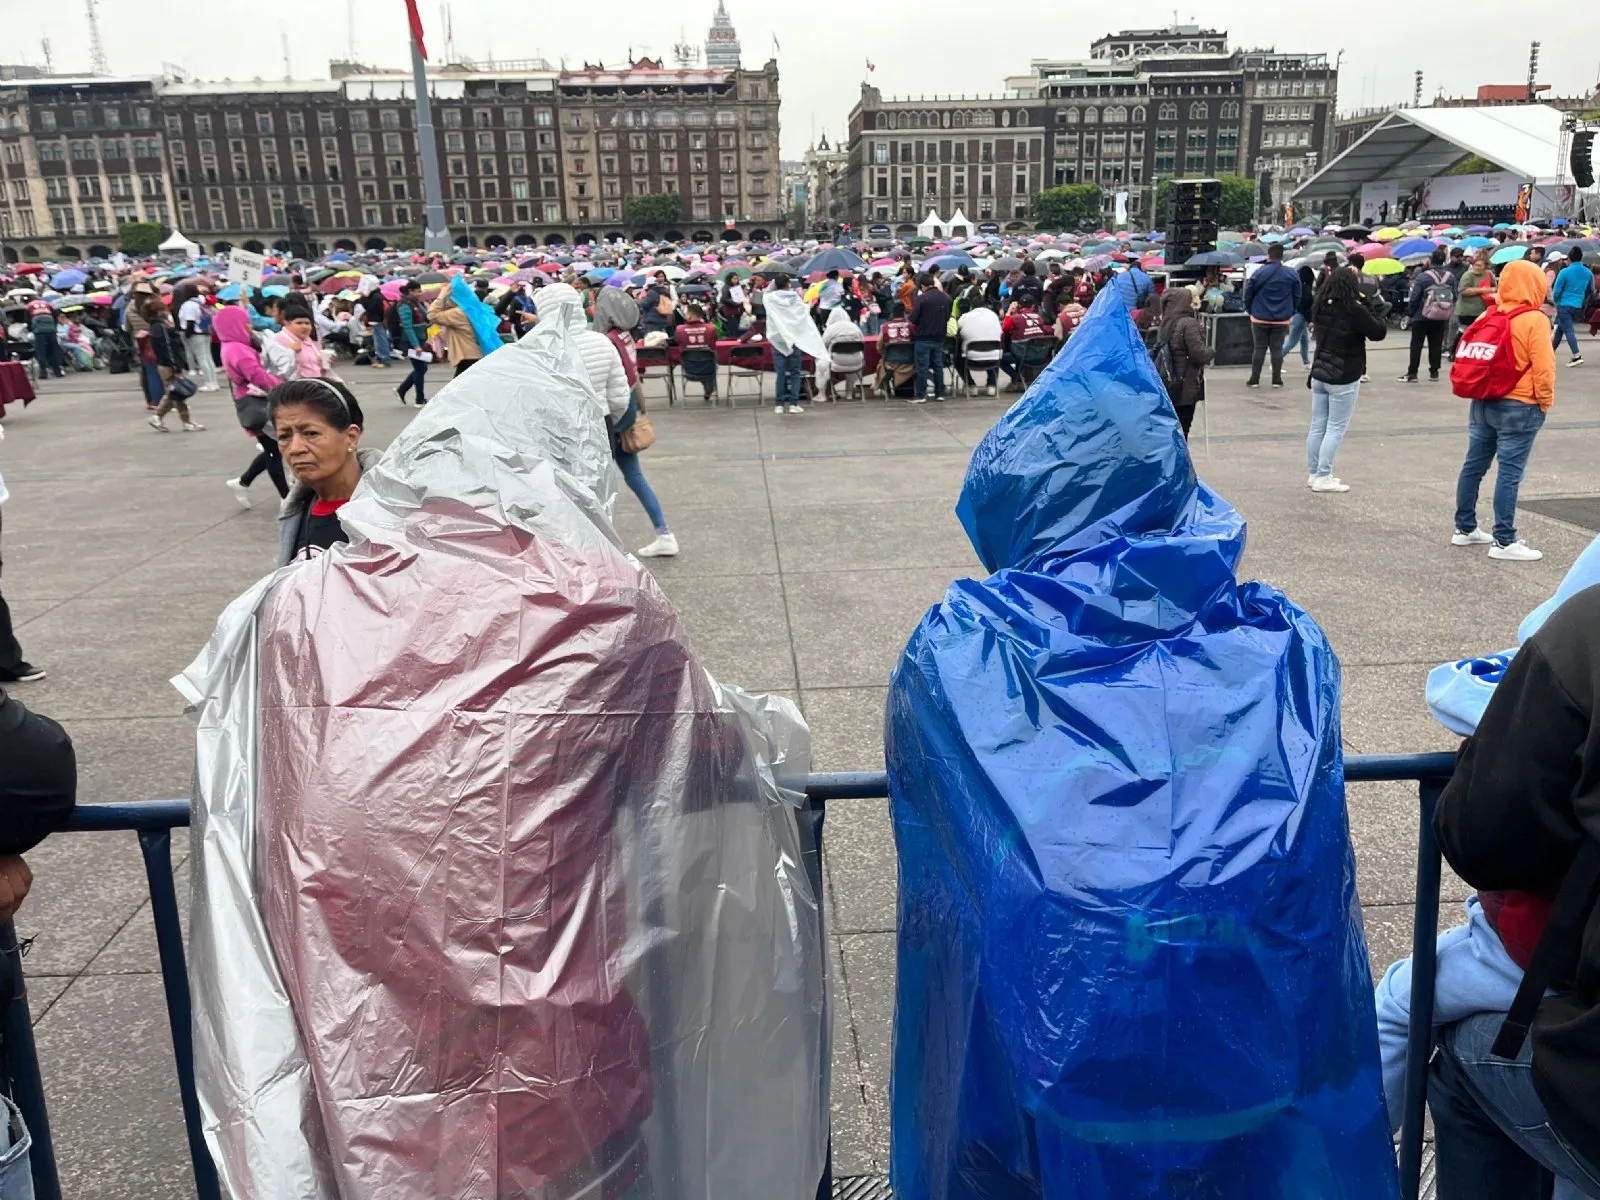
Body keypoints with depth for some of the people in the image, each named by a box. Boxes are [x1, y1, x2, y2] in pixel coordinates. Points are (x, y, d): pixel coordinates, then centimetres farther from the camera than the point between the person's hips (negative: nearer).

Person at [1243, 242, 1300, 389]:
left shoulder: (1259, 273, -7)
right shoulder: (1292, 275, -2)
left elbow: (1248, 294, -2)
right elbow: (1297, 297, 4)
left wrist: (1249, 310, 12)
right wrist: (1291, 312, 16)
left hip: (1260, 318, -1)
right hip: (1282, 319, 1)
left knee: (1259, 348, 7)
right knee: (1277, 348, 6)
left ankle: (1254, 379, 7)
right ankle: (1277, 379, 7)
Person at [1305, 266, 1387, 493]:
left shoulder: (1321, 306, 1)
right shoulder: (1355, 310, -17)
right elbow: (1379, 333, -8)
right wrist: (1367, 307, 0)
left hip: (1319, 373, 7)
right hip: (1344, 378, -6)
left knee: (1318, 426, 11)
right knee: (1335, 429, 0)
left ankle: (1313, 474, 18)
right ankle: (1322, 478, 0)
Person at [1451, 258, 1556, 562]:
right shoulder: (1535, 321, -13)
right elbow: (1543, 369, -15)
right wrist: (1545, 401, -3)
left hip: (1482, 402, 7)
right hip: (1518, 407, -7)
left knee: (1473, 466, 13)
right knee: (1509, 473, -4)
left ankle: (1465, 528, 22)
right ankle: (1504, 541, -2)